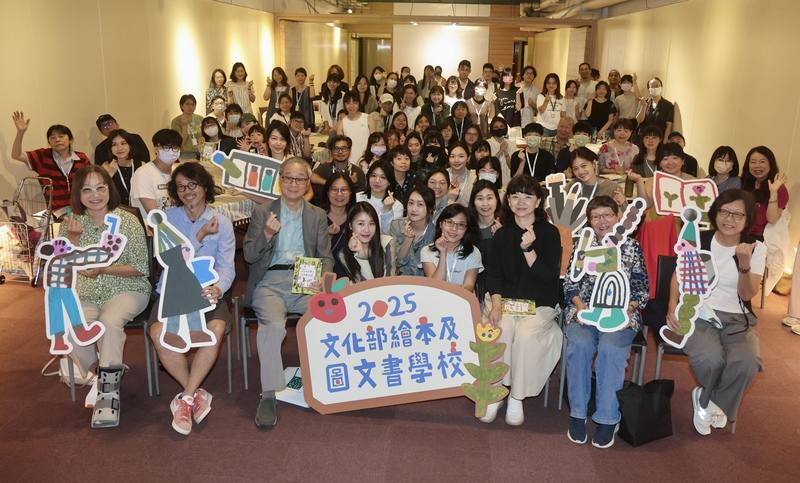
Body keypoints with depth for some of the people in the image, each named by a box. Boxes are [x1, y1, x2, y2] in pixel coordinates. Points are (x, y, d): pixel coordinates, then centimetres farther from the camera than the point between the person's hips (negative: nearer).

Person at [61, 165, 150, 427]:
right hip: (86, 295, 3)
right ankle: (102, 375, 3)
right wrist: (73, 237, -14)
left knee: (109, 322, -34)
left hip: (126, 290, -3)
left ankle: (109, 391, -17)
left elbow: (140, 268, -6)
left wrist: (102, 269, -19)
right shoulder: (70, 223, 4)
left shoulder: (128, 221, -6)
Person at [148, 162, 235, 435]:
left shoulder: (221, 223, 5)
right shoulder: (168, 219, 7)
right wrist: (201, 236, -12)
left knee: (215, 330, -32)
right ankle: (196, 394, -9)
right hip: (172, 292, 1)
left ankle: (186, 398, -14)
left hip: (208, 292, -1)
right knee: (159, 333, -29)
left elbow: (226, 266, -4)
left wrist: (217, 288, -26)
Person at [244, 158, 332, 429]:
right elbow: (249, 255, 5)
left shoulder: (318, 216, 18)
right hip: (271, 282, -1)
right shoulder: (262, 212, 12)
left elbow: (325, 256, 13)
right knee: (273, 325, -33)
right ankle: (269, 394, -23)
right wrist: (266, 234, -16)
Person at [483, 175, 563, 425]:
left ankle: (517, 397, -12)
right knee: (501, 330, -28)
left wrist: (528, 249, -20)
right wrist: (496, 303, -12)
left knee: (525, 334, -30)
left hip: (539, 304, -2)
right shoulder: (502, 234, 10)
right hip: (504, 299, 2)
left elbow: (549, 277, -8)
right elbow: (493, 274, 5)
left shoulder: (549, 233, 0)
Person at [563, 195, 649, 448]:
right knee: (580, 344, -31)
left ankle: (607, 418, -20)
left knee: (610, 347, -32)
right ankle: (578, 413, -18)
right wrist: (580, 305, -8)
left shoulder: (631, 247, 13)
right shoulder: (581, 245, 15)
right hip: (584, 311, 1)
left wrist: (627, 309, -8)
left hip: (621, 313, -1)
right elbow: (570, 283, 10)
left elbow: (642, 287, 9)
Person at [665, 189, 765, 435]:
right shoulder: (698, 239, 4)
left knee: (747, 362, -30)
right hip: (698, 314, -1)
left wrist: (744, 264, -22)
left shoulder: (756, 248, 4)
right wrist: (672, 306, -9)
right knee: (710, 359, -33)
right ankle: (712, 403, 4)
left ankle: (707, 401, 2)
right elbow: (679, 275, 8)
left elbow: (746, 295, -4)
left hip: (738, 319, 2)